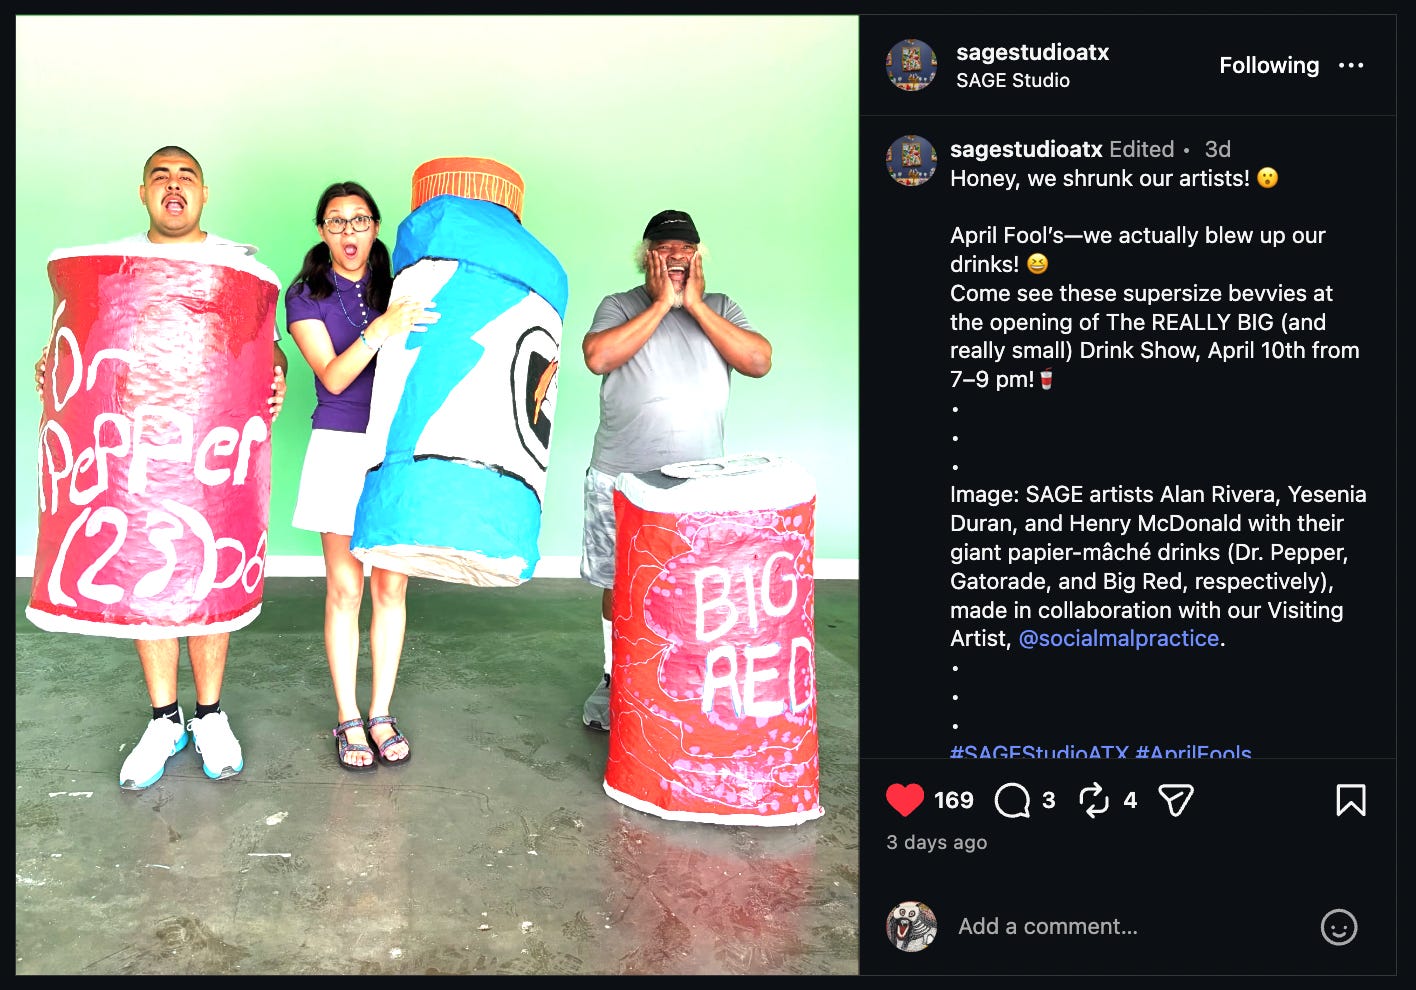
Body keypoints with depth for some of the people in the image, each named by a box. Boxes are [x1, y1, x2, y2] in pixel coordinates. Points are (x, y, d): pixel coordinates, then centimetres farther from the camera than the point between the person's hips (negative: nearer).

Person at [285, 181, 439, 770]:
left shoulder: (401, 286, 9)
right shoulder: (306, 295, 2)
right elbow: (332, 376, -10)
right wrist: (381, 329, -26)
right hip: (341, 449, -2)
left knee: (391, 585, 4)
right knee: (345, 588, 1)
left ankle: (381, 714, 17)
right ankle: (348, 719, 15)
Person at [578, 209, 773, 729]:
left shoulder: (720, 307, 7)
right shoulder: (619, 306, 2)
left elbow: (759, 362, -9)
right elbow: (598, 357, -18)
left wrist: (694, 304, -11)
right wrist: (662, 303, -14)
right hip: (620, 478, -1)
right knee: (619, 583, 9)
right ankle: (616, 681, 27)